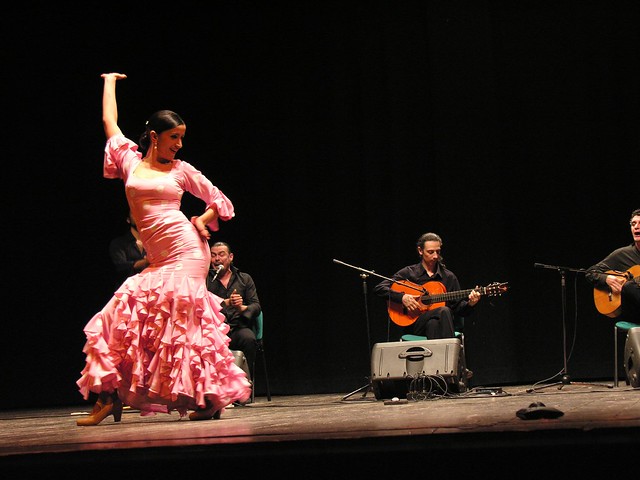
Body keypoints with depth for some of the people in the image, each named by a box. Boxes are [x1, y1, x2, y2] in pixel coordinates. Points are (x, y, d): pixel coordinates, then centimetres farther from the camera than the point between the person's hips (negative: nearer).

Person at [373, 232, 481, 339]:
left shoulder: (449, 277, 16)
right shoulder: (408, 273, 9)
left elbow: (459, 309, 15)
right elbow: (378, 288, 2)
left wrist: (470, 304, -7)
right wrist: (402, 297, -11)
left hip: (440, 324, 2)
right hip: (414, 323, -2)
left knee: (433, 324, -37)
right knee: (444, 311, -33)